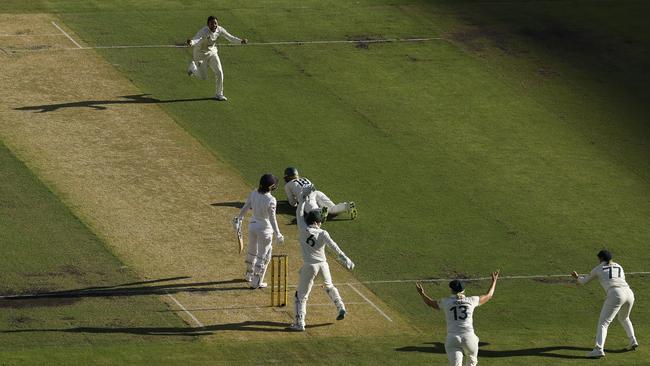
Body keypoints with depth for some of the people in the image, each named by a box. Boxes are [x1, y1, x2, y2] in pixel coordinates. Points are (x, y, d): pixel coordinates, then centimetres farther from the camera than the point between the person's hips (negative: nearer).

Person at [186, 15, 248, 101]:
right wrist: (191, 42, -75)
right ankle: (193, 67, 36)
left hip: (212, 52, 5)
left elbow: (230, 37, -4)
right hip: (200, 54, -4)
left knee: (219, 72, -4)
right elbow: (196, 40, -51)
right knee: (203, 77, 4)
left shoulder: (219, 30, -16)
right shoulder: (203, 31, -33)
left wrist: (240, 41, -20)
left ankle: (219, 94, 13)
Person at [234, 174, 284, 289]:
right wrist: (277, 234, -17)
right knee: (263, 256, 8)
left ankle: (249, 275, 45)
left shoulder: (253, 194, -8)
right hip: (265, 228, -6)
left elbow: (245, 208, 5)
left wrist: (239, 218, 24)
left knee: (252, 251, 26)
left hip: (252, 225, 6)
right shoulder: (271, 200, -25)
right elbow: (272, 219, -23)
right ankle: (256, 282, 14)